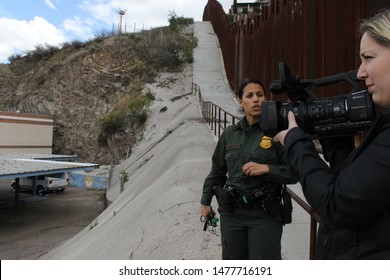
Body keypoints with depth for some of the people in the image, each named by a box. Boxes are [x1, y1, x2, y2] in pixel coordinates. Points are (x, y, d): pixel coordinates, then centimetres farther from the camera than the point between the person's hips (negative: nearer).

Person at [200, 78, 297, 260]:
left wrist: (267, 169, -20)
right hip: (231, 213, 4)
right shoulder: (230, 134, 5)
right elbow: (217, 170, 15)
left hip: (265, 213, -3)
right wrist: (205, 201, 19)